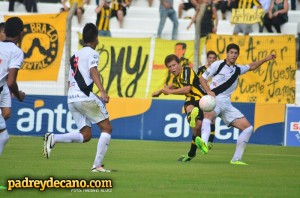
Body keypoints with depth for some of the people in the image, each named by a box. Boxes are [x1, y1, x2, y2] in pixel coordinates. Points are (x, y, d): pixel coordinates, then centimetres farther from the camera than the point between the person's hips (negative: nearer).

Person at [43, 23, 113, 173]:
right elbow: (93, 71, -18)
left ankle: (53, 138, -12)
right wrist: (102, 92, -31)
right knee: (107, 128, 2)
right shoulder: (92, 53, 0)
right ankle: (98, 165, -6)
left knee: (86, 135, 8)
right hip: (84, 96, -8)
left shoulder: (75, 56, 24)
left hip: (71, 97, 8)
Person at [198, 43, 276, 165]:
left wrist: (265, 59, 27)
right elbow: (202, 78, 3)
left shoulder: (238, 69, 18)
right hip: (213, 100, -7)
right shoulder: (217, 65, 2)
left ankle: (236, 159, 4)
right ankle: (204, 142, -68)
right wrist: (209, 91, -14)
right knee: (209, 115, -42)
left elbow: (251, 67, 37)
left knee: (248, 128, -1)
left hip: (226, 104, 7)